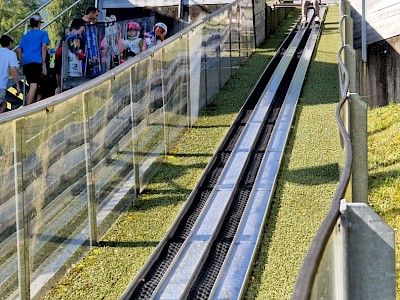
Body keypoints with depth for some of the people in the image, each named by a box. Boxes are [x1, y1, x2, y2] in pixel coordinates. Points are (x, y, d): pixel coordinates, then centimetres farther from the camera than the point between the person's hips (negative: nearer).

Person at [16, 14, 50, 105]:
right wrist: (44, 64, -6)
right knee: (33, 86, -15)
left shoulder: (25, 36, 25)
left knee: (32, 86, 17)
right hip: (37, 62, -6)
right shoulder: (43, 34, 10)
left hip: (26, 63, 6)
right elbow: (44, 47, -4)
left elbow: (18, 50, 21)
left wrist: (22, 63, 24)